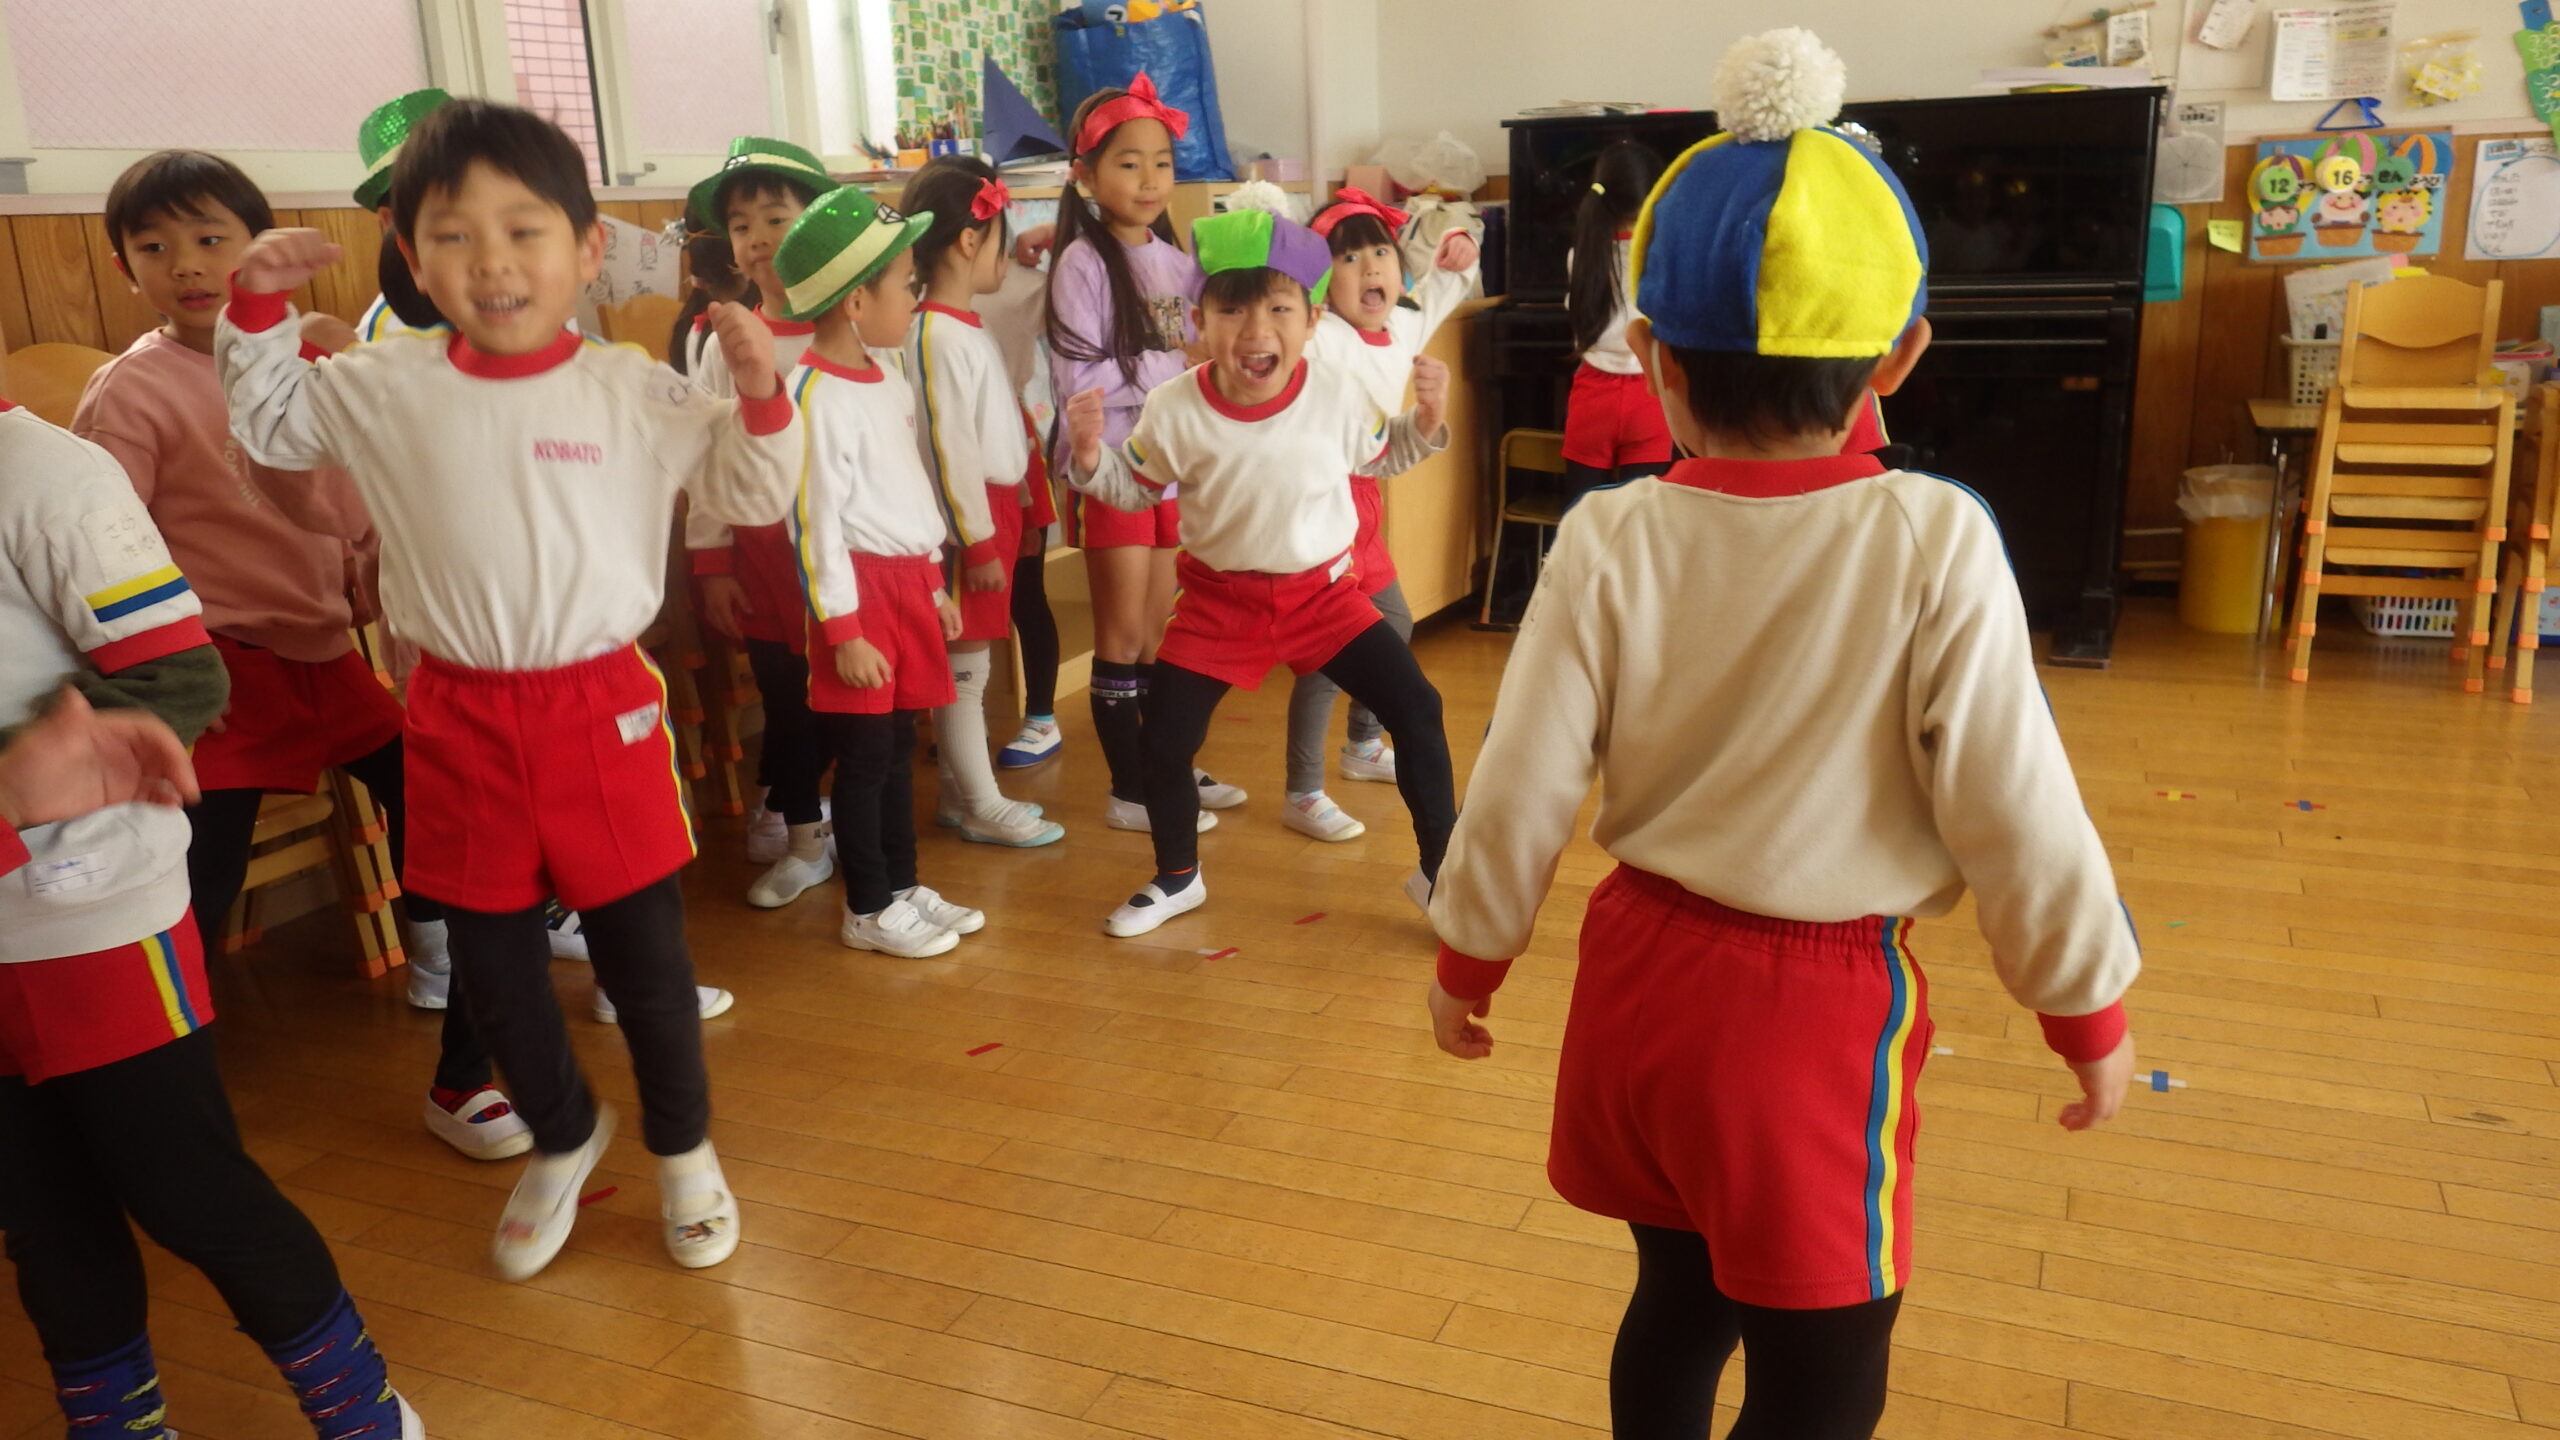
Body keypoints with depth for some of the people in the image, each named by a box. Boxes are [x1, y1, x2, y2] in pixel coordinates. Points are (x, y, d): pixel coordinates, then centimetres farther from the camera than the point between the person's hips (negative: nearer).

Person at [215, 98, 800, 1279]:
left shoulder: (634, 392, -7)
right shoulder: (383, 386, 1)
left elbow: (747, 494, -1)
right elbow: (264, 422, 18)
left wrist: (759, 396, -17)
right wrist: (257, 311, 4)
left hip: (601, 705, -2)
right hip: (459, 717, 3)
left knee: (643, 948, 10)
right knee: (490, 958, 15)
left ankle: (682, 1146, 33)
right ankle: (562, 1136, 41)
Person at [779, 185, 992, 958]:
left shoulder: (886, 381, 11)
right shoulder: (815, 395, -16)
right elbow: (814, 521, -18)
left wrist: (935, 586, 21)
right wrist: (842, 631, -17)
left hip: (907, 581, 8)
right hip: (861, 587, -8)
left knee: (899, 744, 16)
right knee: (865, 752, 2)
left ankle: (903, 885, 28)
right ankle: (867, 908, 15)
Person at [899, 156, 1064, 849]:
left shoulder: (967, 326, 12)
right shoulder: (937, 337, -17)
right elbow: (946, 447, -19)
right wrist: (977, 541, -18)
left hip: (996, 507, 9)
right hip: (970, 517, -9)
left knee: (971, 660, 15)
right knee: (964, 663, 0)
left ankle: (961, 789, 25)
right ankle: (980, 805, 9)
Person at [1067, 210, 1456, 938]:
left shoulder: (1339, 394, -13)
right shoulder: (1175, 409, -16)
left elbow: (1382, 458, 8)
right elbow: (1133, 489, 1)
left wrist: (1427, 418, -9)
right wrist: (1088, 453, -18)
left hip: (1324, 590, 0)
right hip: (1220, 599, 0)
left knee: (1418, 710, -7)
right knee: (1164, 740, 0)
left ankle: (1440, 870, 12)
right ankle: (1177, 878, 28)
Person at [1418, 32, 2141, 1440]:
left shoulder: (1611, 541, -10)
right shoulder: (1934, 542, -16)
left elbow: (1523, 787, -6)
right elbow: (2017, 812, -13)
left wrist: (1468, 957, 10)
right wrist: (2089, 1010, 3)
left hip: (1642, 971, 3)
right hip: (1820, 1007, -3)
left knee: (1680, 1294, 24)